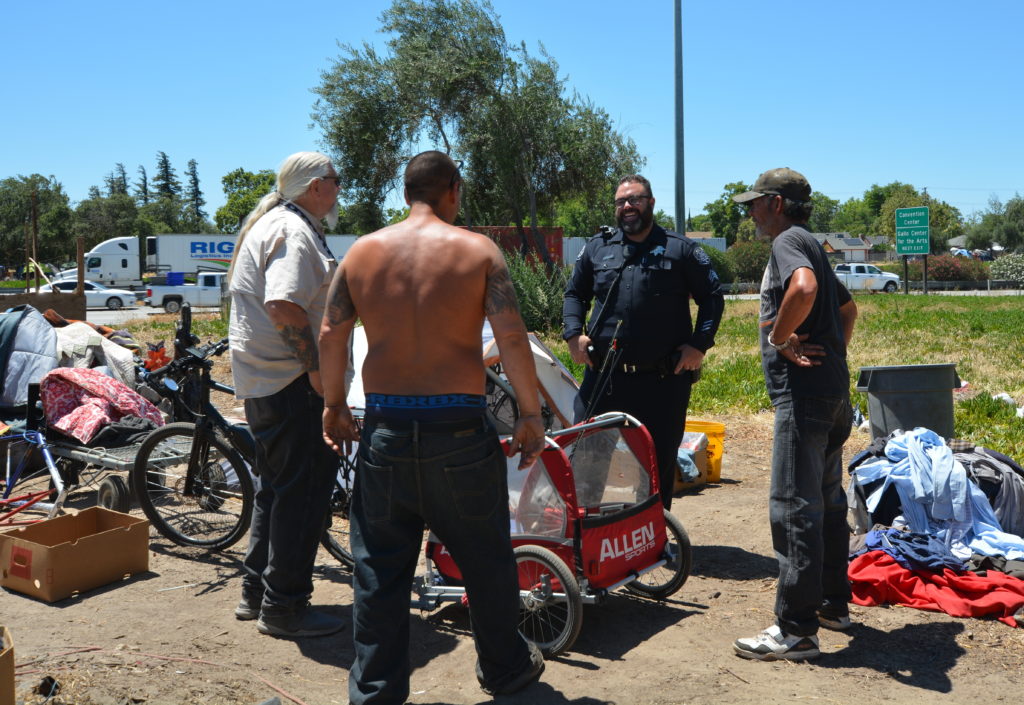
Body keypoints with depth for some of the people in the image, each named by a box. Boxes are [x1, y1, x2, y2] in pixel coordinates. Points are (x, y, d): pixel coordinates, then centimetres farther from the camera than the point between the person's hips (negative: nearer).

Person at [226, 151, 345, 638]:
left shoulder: (268, 223, 19)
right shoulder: (294, 231, -15)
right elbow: (285, 305, -28)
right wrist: (316, 368, -23)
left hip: (261, 376, 11)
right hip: (290, 379, -11)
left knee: (276, 484, 18)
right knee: (303, 490, -4)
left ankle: (256, 592, 28)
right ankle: (283, 606, 5)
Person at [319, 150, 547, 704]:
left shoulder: (362, 252, 6)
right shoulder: (477, 250, -3)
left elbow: (330, 335, 4)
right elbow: (512, 337, -10)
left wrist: (334, 406, 16)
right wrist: (531, 414, -2)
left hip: (384, 429, 3)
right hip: (458, 428, -2)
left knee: (379, 567, 13)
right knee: (486, 559, 15)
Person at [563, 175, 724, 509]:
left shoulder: (682, 249, 5)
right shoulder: (597, 247, 12)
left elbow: (713, 297, 7)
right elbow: (574, 293, 19)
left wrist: (699, 345, -5)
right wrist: (574, 334, 1)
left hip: (664, 381, -1)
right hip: (602, 377, 2)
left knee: (659, 463, 9)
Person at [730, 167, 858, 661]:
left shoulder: (788, 241, -9)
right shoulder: (810, 246, 21)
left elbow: (804, 289, -32)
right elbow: (847, 308, 33)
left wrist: (779, 338, -18)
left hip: (803, 392, -11)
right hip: (832, 389, 11)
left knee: (794, 508, -8)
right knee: (827, 500, 17)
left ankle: (796, 630, -2)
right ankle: (833, 604, 28)